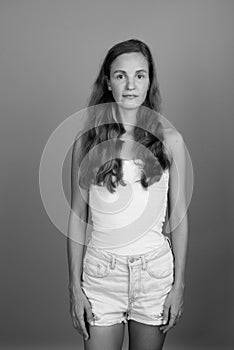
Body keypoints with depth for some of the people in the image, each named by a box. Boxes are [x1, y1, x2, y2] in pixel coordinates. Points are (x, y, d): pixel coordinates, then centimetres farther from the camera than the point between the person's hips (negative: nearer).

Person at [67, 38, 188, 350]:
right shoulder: (87, 140, -2)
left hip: (155, 269, 1)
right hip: (101, 270, 0)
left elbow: (179, 216, 2)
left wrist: (179, 285, 1)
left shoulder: (170, 140, -1)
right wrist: (74, 287, -1)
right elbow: (77, 216, 0)